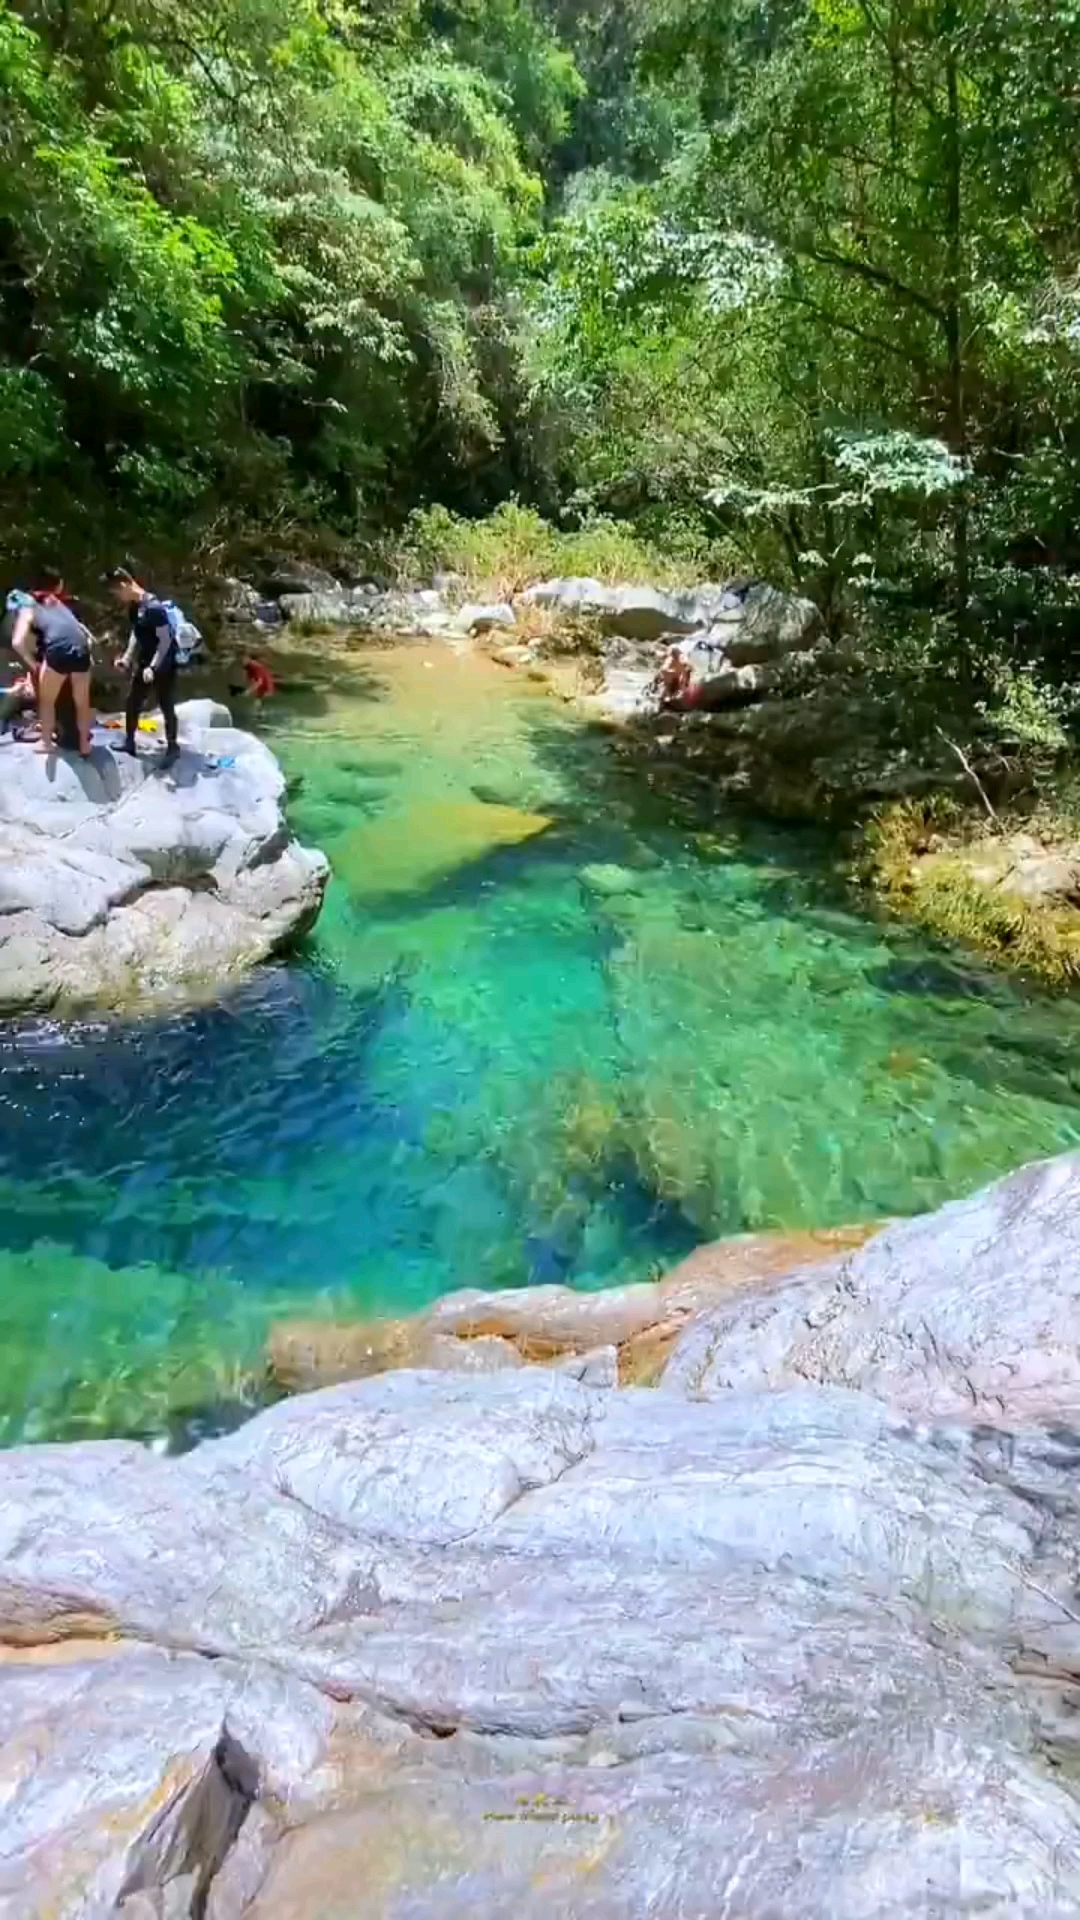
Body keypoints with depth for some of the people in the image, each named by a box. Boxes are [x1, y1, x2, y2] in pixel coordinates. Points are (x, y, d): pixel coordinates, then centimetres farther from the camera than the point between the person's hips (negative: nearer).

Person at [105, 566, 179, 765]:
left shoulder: (154, 607, -24)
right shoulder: (133, 607, 3)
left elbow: (166, 640, -24)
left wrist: (153, 667, -26)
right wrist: (126, 658, 8)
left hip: (163, 666, -9)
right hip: (143, 664, 9)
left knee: (166, 707, 2)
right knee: (131, 703, 14)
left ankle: (172, 748, 16)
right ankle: (129, 743, 28)